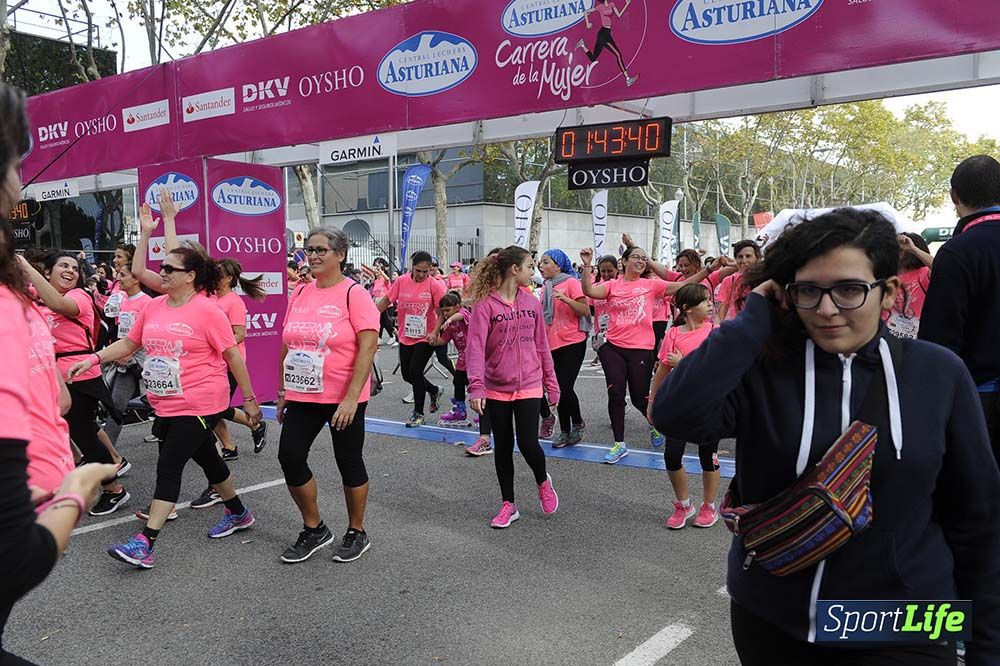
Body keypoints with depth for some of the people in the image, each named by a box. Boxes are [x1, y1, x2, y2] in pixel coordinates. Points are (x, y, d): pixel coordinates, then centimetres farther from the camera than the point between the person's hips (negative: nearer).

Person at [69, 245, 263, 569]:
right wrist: (93, 359, 2)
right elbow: (129, 343, 16)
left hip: (198, 405, -7)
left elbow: (233, 356, -11)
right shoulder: (153, 307, 6)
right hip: (166, 405, 7)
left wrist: (249, 399, -8)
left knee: (168, 467, -8)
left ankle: (145, 542, -4)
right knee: (208, 460, 19)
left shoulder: (207, 311, -13)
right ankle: (238, 514, 37)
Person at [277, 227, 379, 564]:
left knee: (349, 462, 7)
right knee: (290, 457, 2)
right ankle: (314, 529, 22)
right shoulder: (300, 293, 7)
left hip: (343, 399, -6)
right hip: (302, 396, 6)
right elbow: (287, 346, 14)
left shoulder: (353, 293, -11)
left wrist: (351, 398, -21)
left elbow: (368, 347, -17)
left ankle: (357, 533, 25)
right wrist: (283, 391, 13)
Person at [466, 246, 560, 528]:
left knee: (528, 443, -7)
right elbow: (475, 346, -15)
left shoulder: (532, 303, 4)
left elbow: (541, 345, 10)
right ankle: (508, 505, 25)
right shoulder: (486, 304, -9)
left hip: (529, 386, 2)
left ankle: (543, 482, 26)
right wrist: (476, 386, -24)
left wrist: (551, 383, 11)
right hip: (496, 389, -1)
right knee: (503, 447, 9)